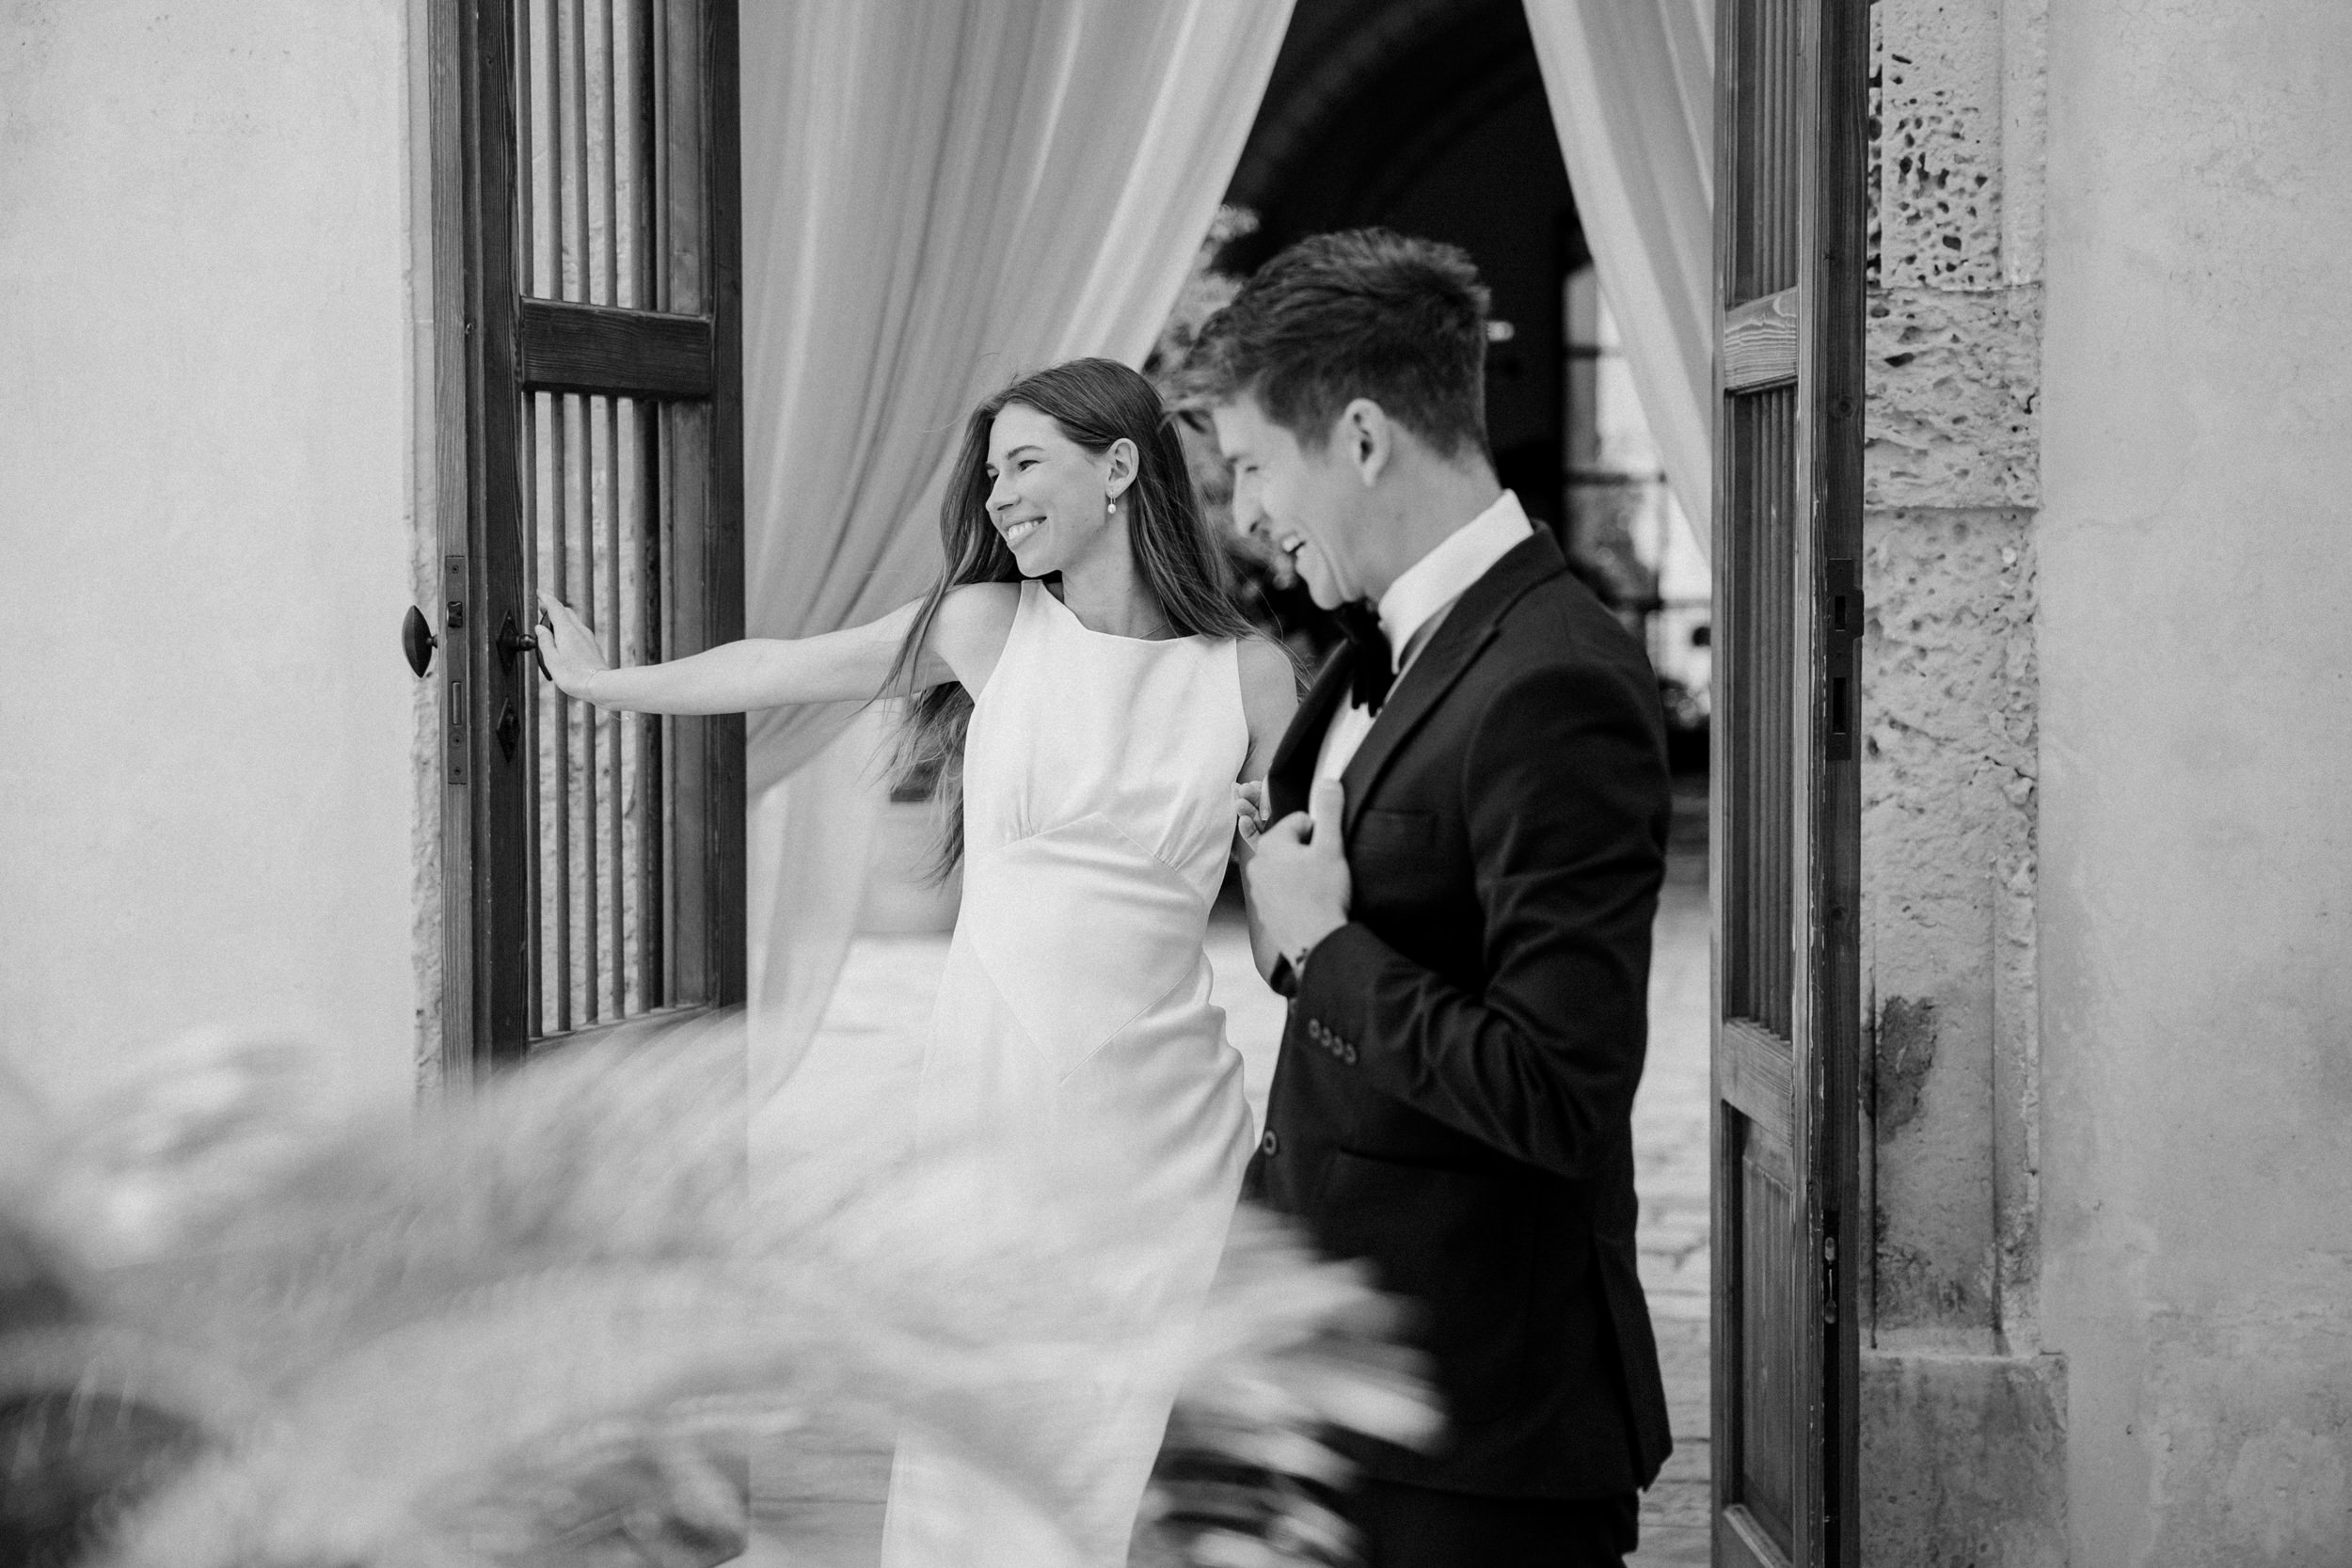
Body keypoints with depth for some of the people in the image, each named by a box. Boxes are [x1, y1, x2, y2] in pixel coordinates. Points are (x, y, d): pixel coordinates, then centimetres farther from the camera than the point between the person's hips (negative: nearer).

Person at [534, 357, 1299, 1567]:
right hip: (994, 1088, 1)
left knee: (1135, 1438, 1)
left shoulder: (1249, 676, -1)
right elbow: (774, 673, 13)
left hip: (1159, 1110, -1)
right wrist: (598, 682, 22)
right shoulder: (991, 626, 2)